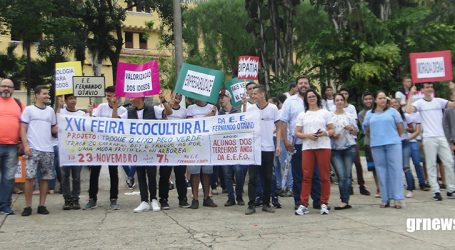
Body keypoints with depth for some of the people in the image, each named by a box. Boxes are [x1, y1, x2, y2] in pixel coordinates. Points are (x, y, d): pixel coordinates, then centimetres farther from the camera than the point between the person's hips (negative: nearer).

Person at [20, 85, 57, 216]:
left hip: (48, 149, 4)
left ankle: (42, 205, 12)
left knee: (45, 178, 5)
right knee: (29, 177, -6)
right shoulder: (29, 109, 3)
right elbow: (23, 129, -1)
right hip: (33, 149, -4)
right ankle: (28, 206, 4)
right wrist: (25, 145, -11)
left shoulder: (50, 110, 15)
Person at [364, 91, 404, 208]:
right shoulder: (369, 114, 12)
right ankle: (385, 199, 8)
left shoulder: (392, 111, 7)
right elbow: (367, 130, 17)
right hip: (376, 146, 2)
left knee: (396, 170, -5)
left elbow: (400, 127, 9)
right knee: (381, 171, 3)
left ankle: (398, 198, -3)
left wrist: (394, 138, 13)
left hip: (393, 144, -2)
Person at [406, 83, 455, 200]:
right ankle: (436, 191, 5)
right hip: (429, 138, -4)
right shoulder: (419, 103, -1)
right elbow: (409, 110, -19)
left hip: (441, 137, 4)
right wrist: (411, 95, -14)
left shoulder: (439, 101, 9)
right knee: (431, 165, 1)